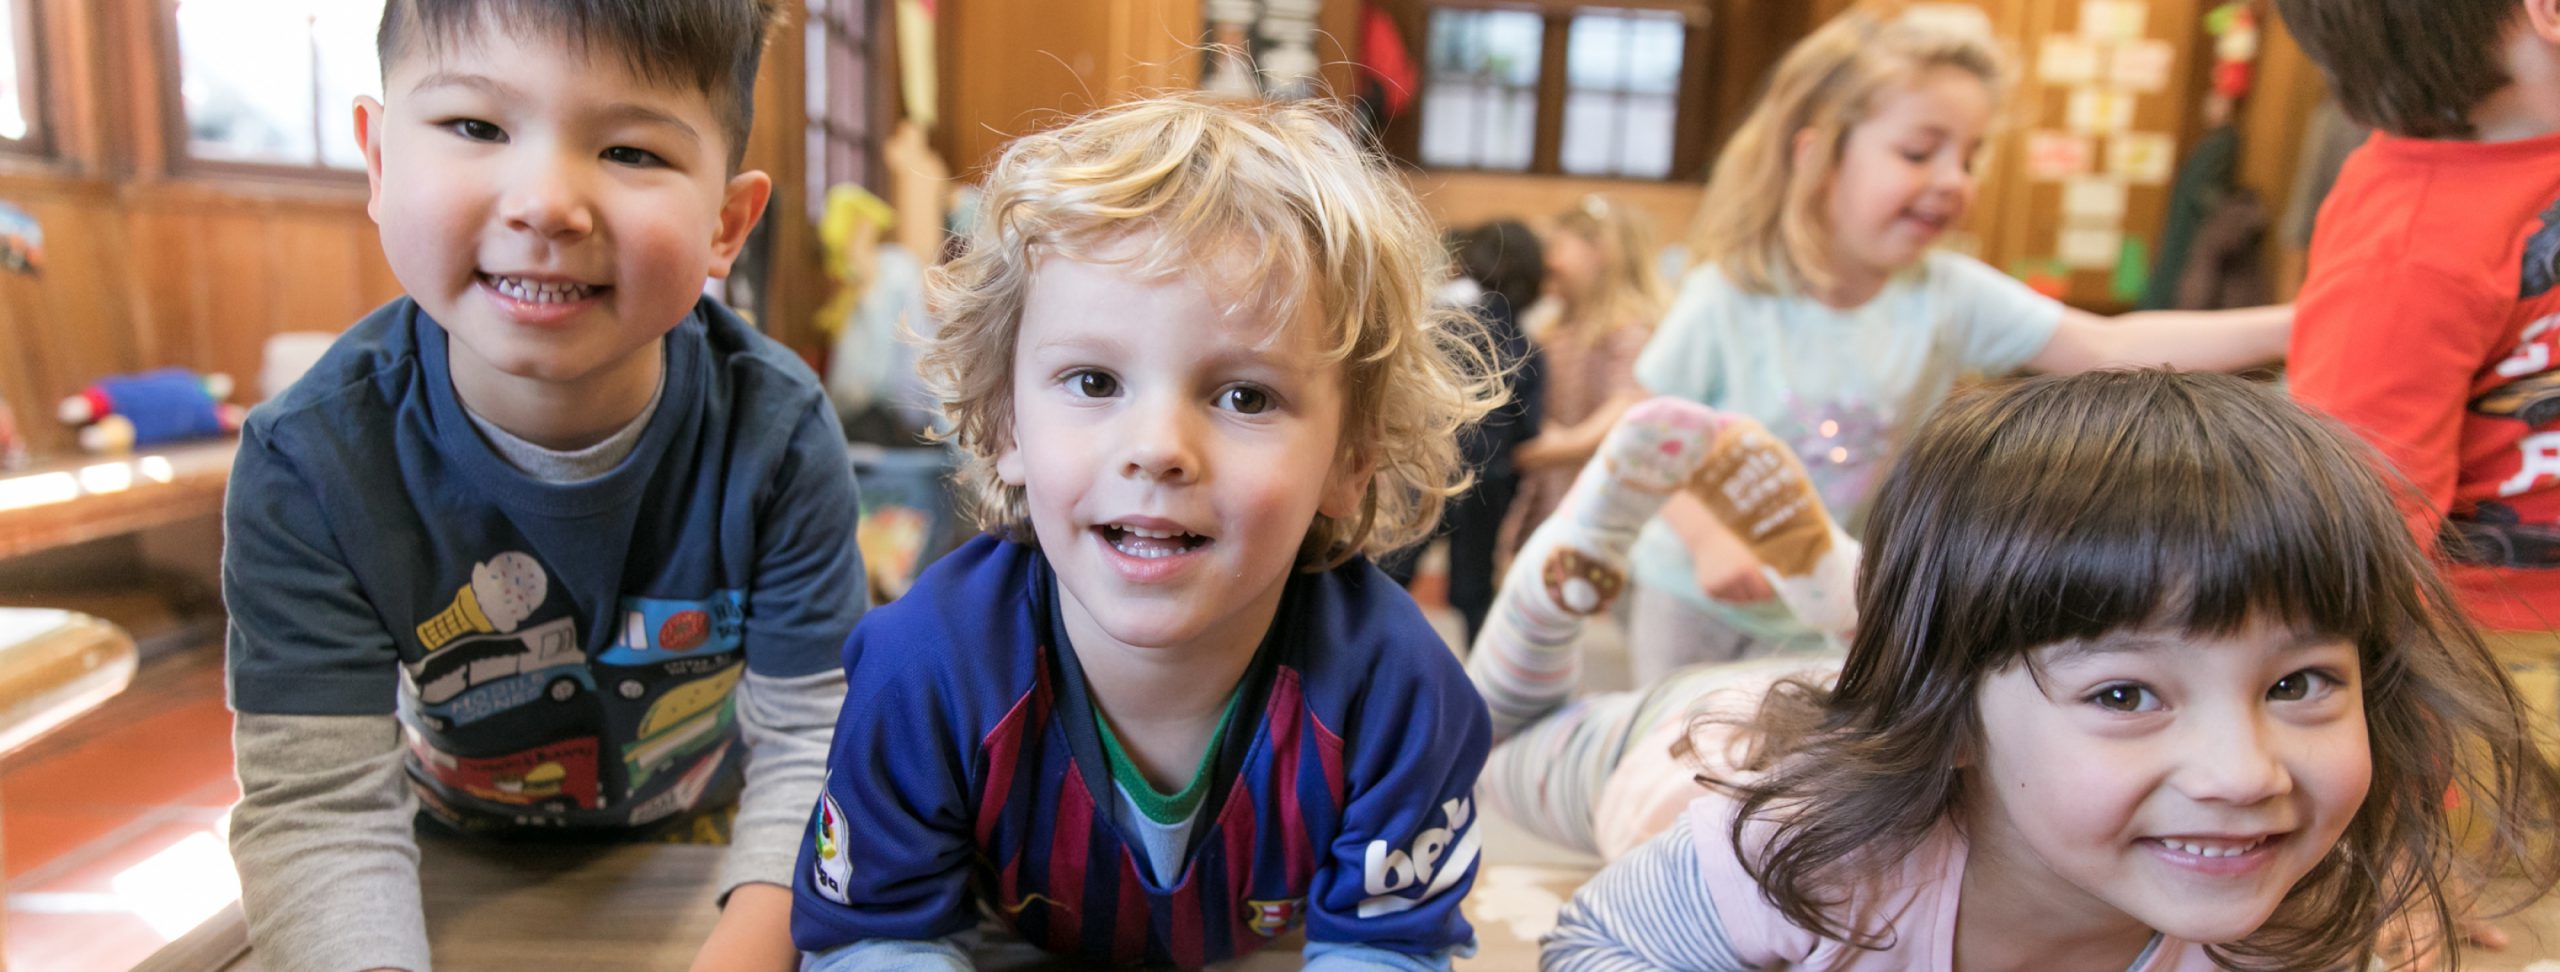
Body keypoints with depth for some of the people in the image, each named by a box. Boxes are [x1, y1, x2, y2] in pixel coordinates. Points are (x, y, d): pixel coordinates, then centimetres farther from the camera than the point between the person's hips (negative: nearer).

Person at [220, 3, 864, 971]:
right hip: (458, 864, -2)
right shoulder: (308, 466, -25)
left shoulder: (776, 436, -27)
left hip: (705, 845, 3)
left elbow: (810, 737, -22)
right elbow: (319, 804, -23)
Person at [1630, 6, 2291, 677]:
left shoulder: (1952, 298, -11)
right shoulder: (1726, 297, -19)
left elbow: (2109, 349, -16)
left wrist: (2283, 326, -26)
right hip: (1694, 601, -2)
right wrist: (1707, 534, -27)